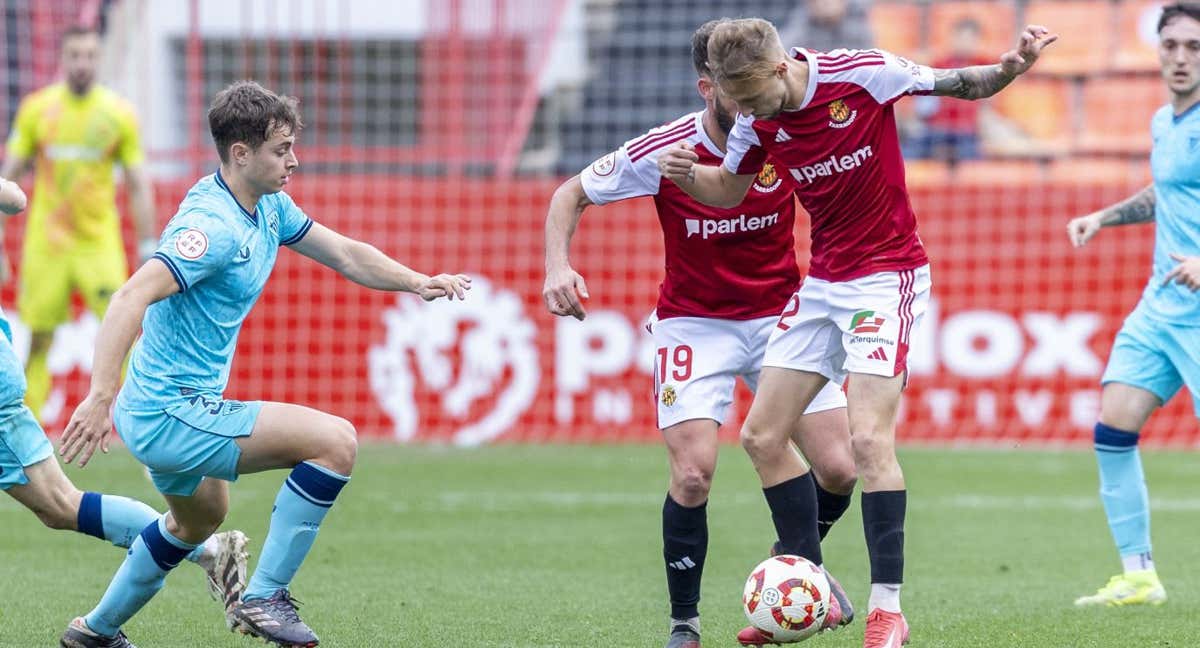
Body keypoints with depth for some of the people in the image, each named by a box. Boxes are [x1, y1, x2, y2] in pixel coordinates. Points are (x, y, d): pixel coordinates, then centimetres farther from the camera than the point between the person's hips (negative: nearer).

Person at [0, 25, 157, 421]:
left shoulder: (119, 114, 0)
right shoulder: (36, 109, 2)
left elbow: (138, 186, 4)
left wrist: (148, 251, 1)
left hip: (100, 245, -1)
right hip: (45, 247, 1)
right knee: (38, 343, 1)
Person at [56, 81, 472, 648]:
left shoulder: (268, 207, 6)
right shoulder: (216, 226, -24)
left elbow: (345, 255, 17)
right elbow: (131, 297, -35)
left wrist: (418, 283, 3)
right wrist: (100, 396, -44)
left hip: (163, 413, 11)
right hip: (171, 414, -11)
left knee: (199, 518, 37)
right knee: (336, 441, -18)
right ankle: (263, 597, -11)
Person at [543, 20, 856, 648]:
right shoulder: (662, 152, -18)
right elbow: (572, 194, -3)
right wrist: (558, 266, -19)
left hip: (780, 314, 3)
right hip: (695, 324, -2)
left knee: (838, 469, -5)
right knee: (693, 475, -19)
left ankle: (802, 563, 29)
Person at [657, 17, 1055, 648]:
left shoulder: (860, 75, -18)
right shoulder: (756, 120, -2)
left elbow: (960, 85, -7)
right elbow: (729, 189, 14)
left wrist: (1009, 68, -27)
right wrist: (687, 175, -7)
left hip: (887, 275, -7)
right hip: (821, 283, 7)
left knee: (869, 439, -18)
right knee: (761, 437, 4)